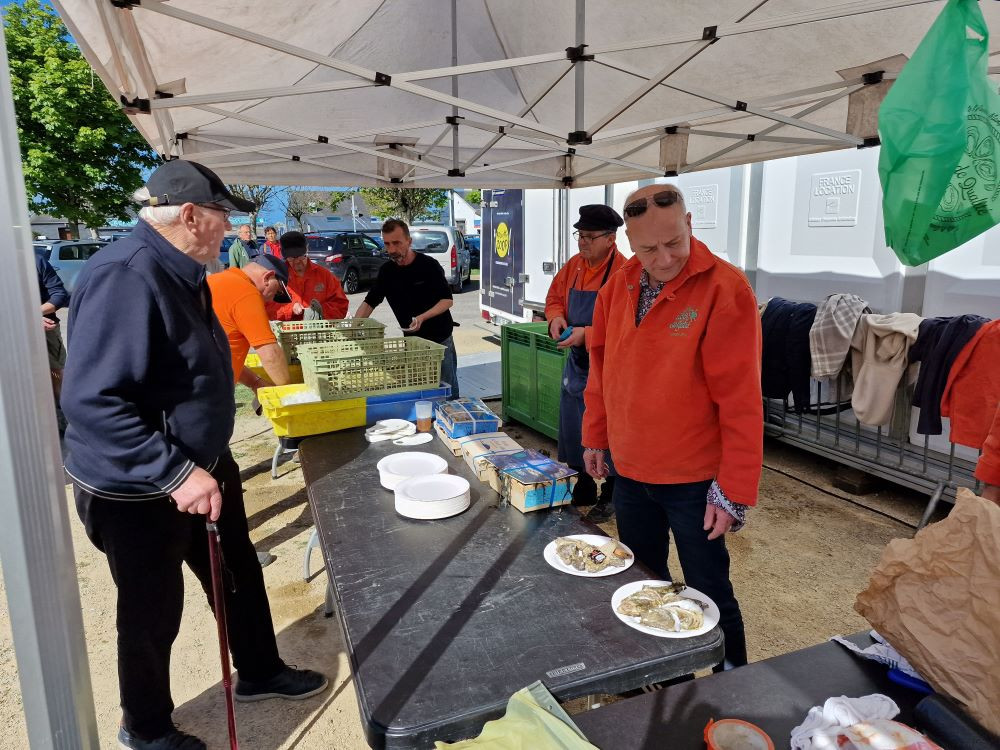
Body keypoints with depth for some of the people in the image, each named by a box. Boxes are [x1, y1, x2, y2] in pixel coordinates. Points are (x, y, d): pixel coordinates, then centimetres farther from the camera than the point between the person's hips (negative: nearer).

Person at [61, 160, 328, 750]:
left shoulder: (181, 273, 5)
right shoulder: (127, 276, -28)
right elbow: (91, 400, -33)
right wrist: (176, 473, -33)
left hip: (202, 467, 9)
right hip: (140, 491, -9)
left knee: (239, 574, 21)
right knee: (153, 614, 12)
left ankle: (260, 673, 45)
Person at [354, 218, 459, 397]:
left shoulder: (429, 265, -13)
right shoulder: (387, 271, 2)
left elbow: (448, 300, -11)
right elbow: (370, 302, 4)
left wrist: (422, 317, -26)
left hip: (439, 337, -4)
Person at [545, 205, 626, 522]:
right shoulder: (573, 266, 5)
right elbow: (554, 297, 18)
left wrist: (587, 334, -26)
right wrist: (556, 318, -3)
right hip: (575, 364, 8)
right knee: (573, 432, 18)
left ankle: (611, 497, 22)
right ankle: (583, 490, 36)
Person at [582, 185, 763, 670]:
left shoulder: (724, 288, -18)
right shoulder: (619, 285, 0)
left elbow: (740, 398, -19)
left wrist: (734, 490, -18)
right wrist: (595, 437, 12)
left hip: (694, 478, -6)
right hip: (629, 470, 6)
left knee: (709, 592, 8)